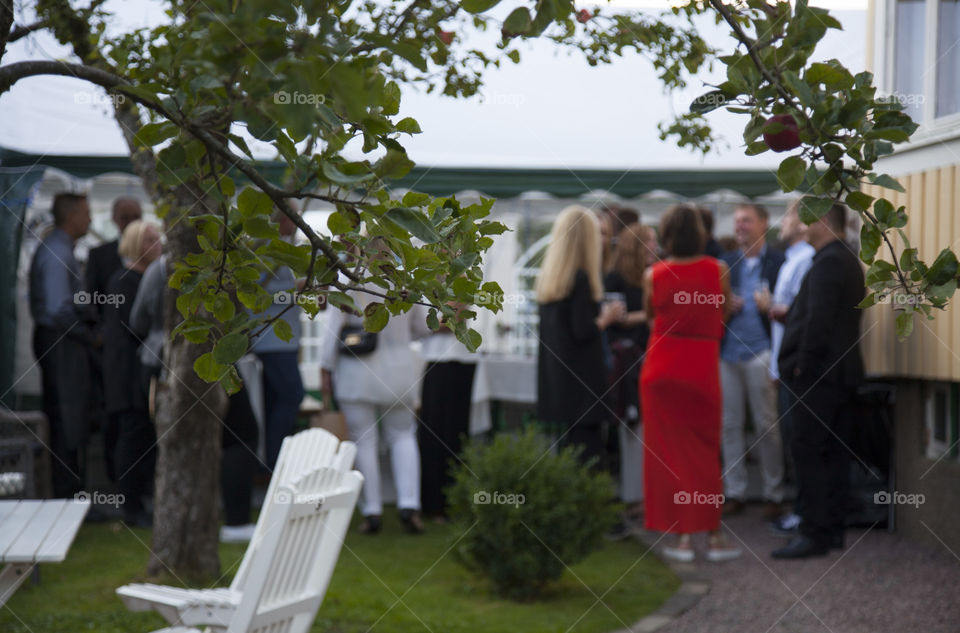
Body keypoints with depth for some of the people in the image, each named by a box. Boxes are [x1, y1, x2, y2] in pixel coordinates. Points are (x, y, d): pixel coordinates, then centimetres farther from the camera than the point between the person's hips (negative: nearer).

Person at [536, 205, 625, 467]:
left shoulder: (547, 277, 10)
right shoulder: (581, 278, -15)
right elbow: (583, 331, -17)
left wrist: (599, 313, 17)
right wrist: (607, 318, -1)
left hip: (555, 380, 8)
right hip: (581, 381, -8)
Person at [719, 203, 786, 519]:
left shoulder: (778, 262, -3)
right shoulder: (727, 262, 13)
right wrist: (725, 307, -4)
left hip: (761, 353, -5)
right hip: (728, 352, 5)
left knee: (767, 426, 0)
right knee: (730, 424, 7)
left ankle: (774, 494, 9)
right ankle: (735, 492, 15)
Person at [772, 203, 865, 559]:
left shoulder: (828, 262, -15)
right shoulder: (849, 260, 18)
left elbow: (819, 319, -22)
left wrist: (803, 365, -17)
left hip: (819, 373, -10)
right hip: (841, 372, 10)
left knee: (807, 452, -9)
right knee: (833, 452, 11)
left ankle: (815, 533, -9)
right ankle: (833, 528, 15)